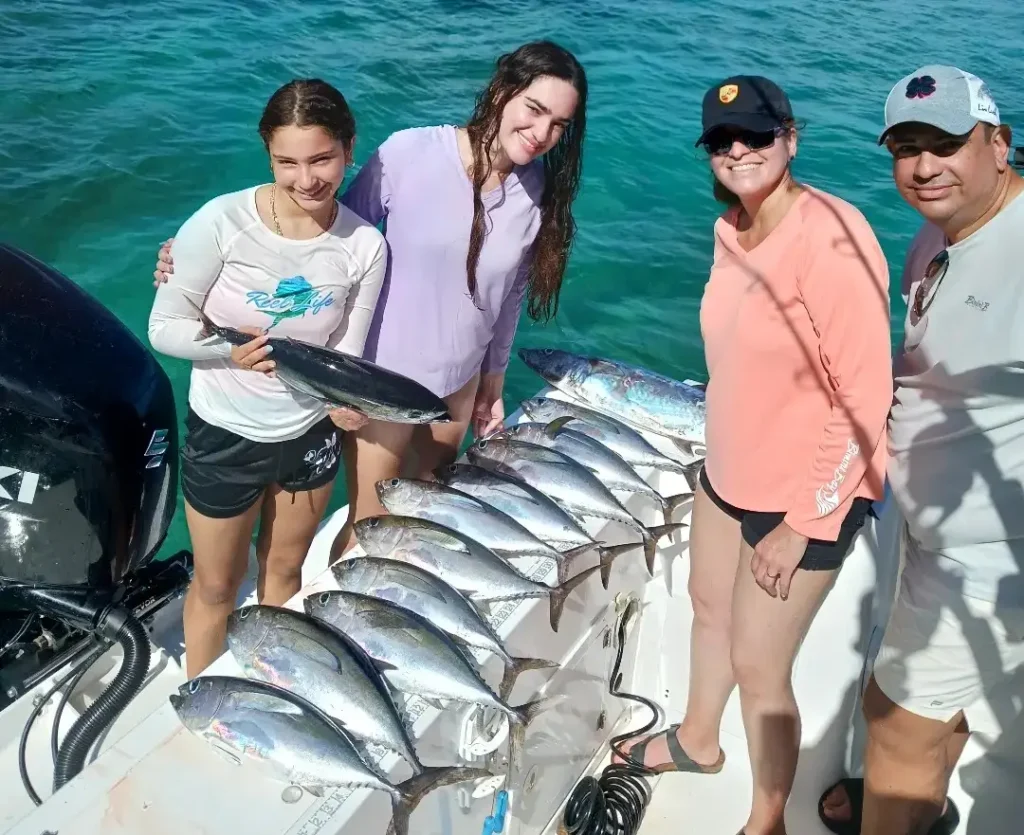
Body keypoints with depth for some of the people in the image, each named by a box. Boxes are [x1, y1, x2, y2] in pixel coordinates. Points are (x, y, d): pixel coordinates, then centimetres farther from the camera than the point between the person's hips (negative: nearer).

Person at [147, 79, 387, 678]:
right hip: (224, 434, -2)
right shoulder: (222, 222, -24)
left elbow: (346, 352, -7)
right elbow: (164, 327, -15)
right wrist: (229, 349, -30)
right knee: (217, 585, 17)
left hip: (311, 433, 3)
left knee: (284, 569, 25)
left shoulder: (365, 246, -14)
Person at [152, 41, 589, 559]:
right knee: (371, 525, 11)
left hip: (460, 383, 4)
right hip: (383, 379, -4)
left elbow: (510, 295, 4)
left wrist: (493, 382, 13)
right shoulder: (409, 153, -21)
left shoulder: (541, 189, -7)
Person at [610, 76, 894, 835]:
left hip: (806, 491, -8)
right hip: (729, 469, 8)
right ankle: (698, 740, 53)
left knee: (759, 666, 4)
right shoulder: (733, 227, 0)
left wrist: (804, 521, -19)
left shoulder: (831, 238, -24)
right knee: (709, 605, 25)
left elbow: (864, 397, -23)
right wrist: (725, 451, 16)